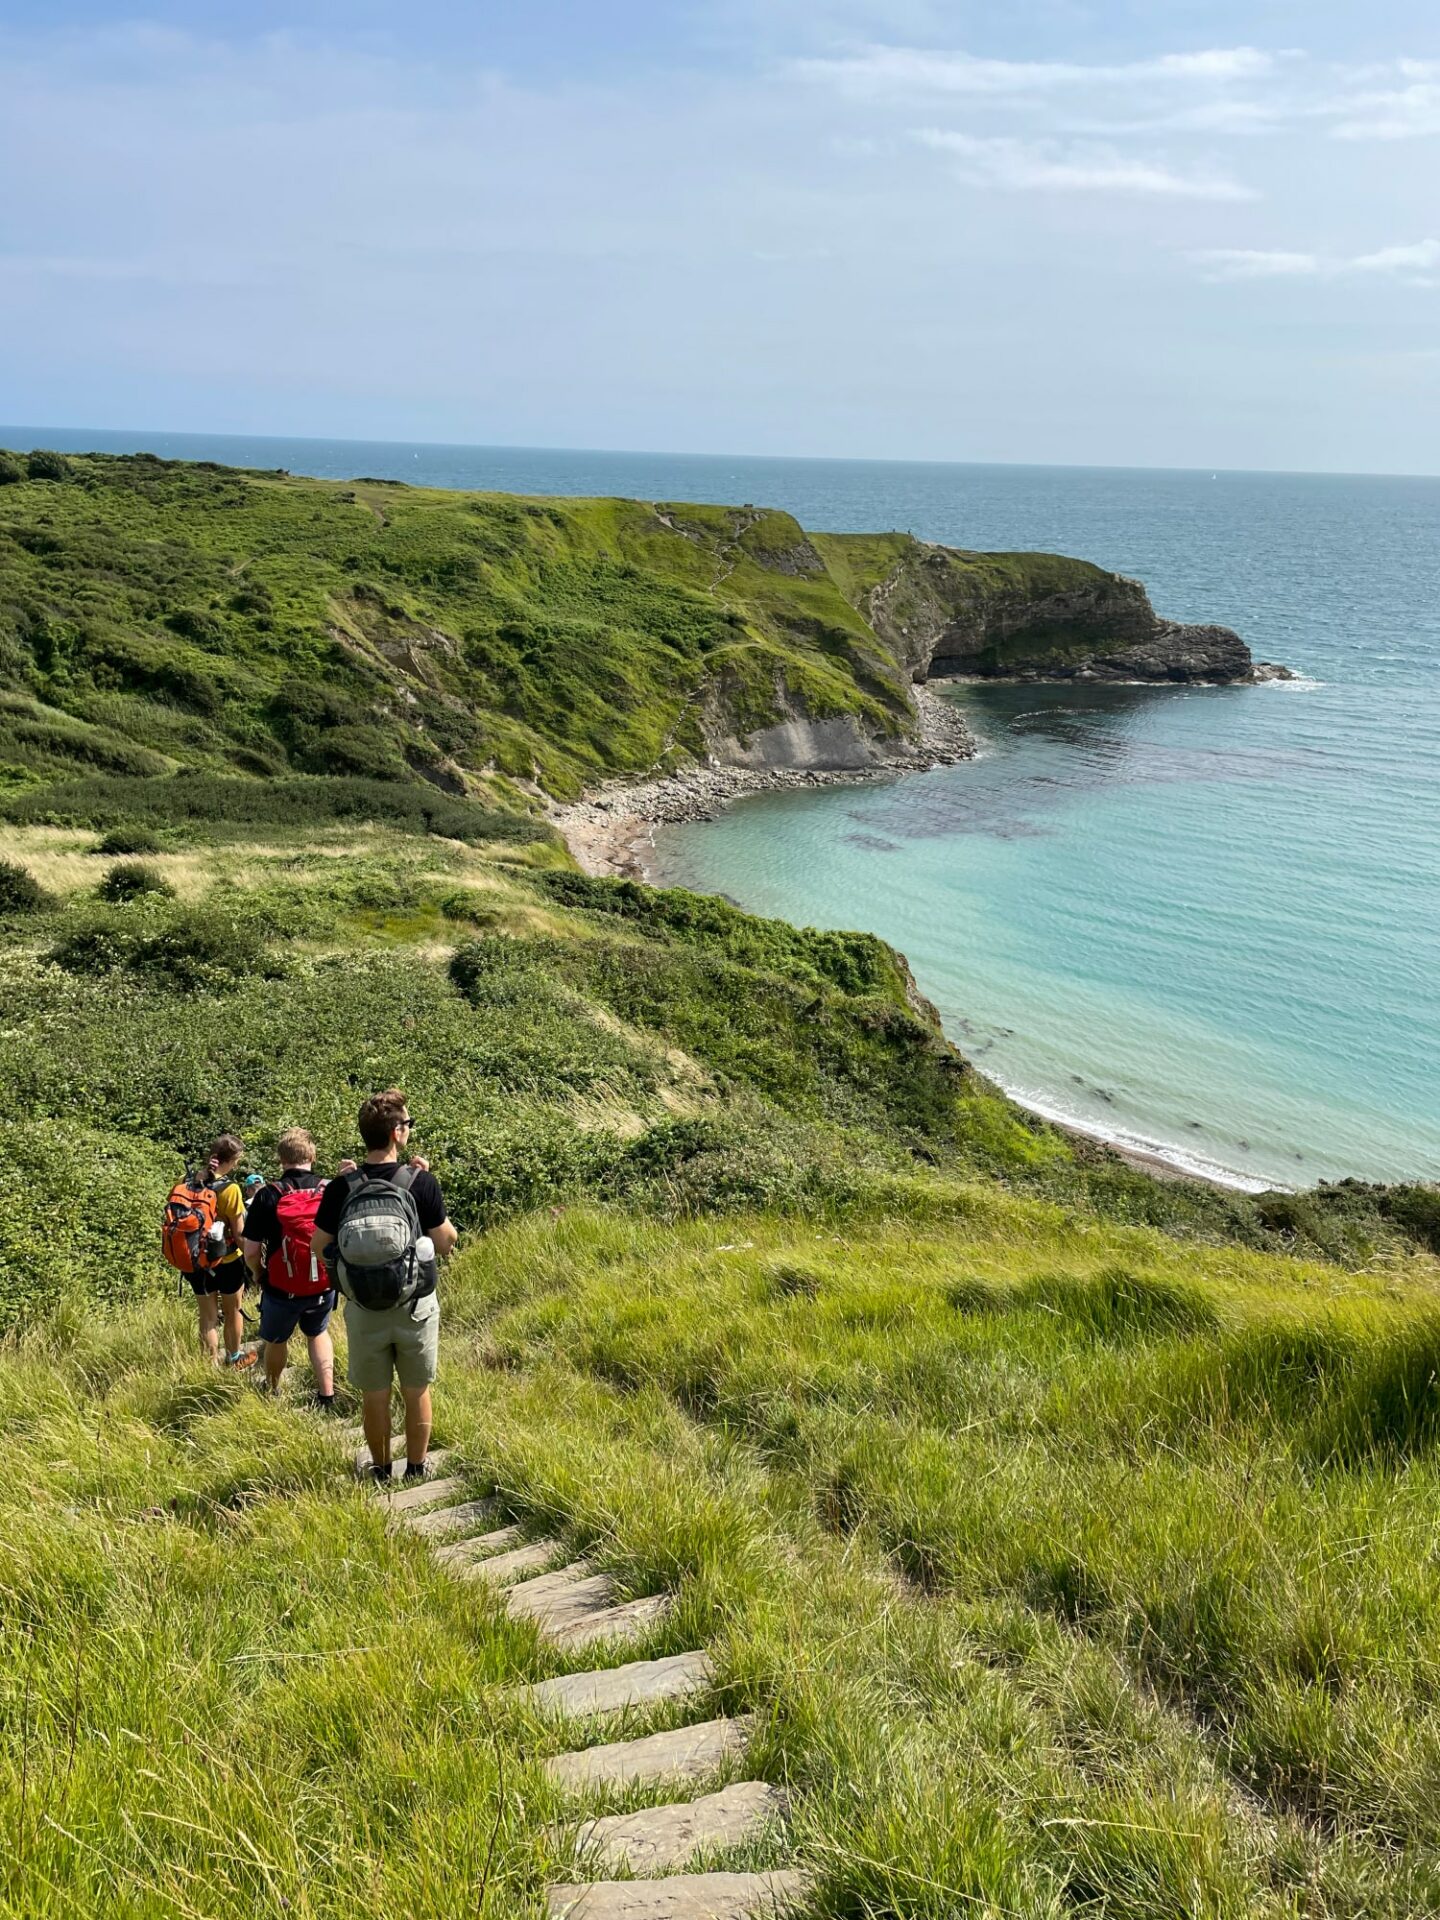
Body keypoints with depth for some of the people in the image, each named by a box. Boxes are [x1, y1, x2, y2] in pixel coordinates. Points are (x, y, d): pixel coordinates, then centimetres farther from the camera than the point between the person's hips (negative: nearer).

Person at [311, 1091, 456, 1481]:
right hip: (415, 1307, -1)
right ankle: (416, 1470, 32)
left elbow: (320, 1246, -4)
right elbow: (445, 1242, -7)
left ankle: (380, 1470, 33)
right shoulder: (421, 1182, -16)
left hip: (363, 1310, 1)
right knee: (416, 1392, 18)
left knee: (374, 1394, 18)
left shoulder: (341, 1187, -12)